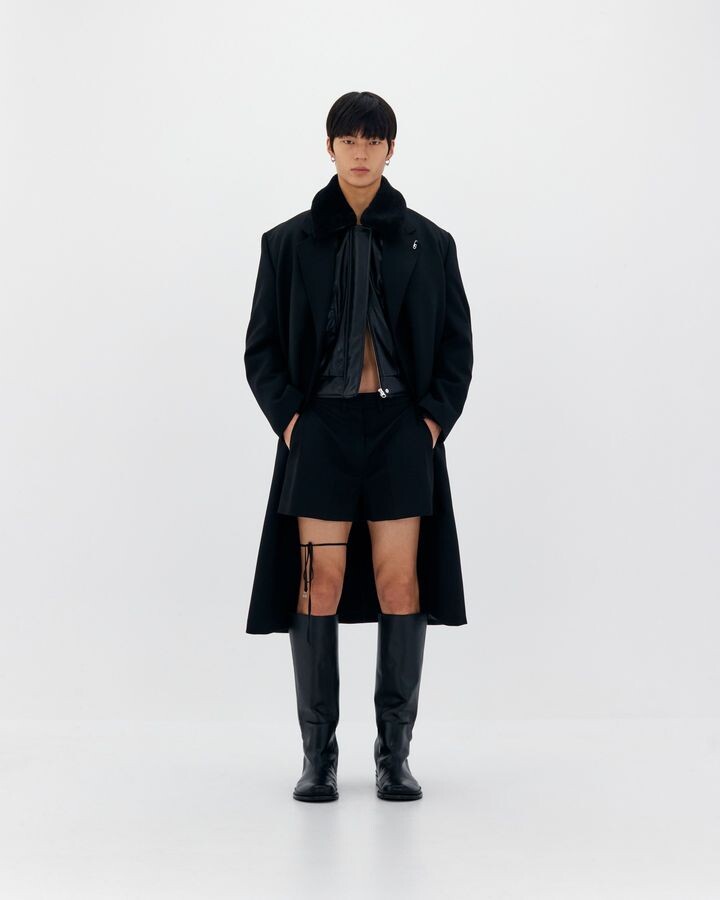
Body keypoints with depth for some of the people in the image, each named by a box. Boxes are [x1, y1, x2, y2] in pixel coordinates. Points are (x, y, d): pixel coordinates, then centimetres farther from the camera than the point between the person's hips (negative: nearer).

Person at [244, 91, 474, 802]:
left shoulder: (428, 243, 8)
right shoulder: (290, 242, 7)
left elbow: (456, 345, 10)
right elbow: (262, 347, 8)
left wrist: (436, 417, -3)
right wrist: (287, 415, -6)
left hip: (403, 428, 1)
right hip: (321, 428, 0)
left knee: (400, 584, -2)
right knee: (320, 584, -4)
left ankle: (395, 755, 9)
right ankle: (318, 755, 7)